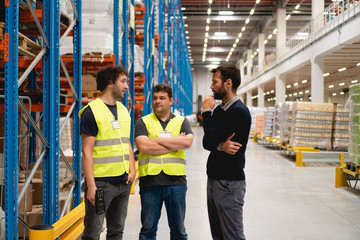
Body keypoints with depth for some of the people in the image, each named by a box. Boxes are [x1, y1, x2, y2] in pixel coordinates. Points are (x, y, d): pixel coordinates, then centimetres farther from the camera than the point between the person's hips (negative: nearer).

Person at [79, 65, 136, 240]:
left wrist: (132, 170, 5)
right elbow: (87, 151, -12)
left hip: (124, 181, 7)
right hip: (101, 182, -7)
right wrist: (91, 185, -17)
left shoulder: (123, 110, 14)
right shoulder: (91, 111, -8)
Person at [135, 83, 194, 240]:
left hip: (176, 181, 1)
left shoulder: (181, 121, 11)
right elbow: (143, 146, -11)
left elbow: (187, 142, -10)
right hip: (150, 181, -1)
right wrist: (175, 143, -8)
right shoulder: (143, 122, 7)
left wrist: (158, 139, -9)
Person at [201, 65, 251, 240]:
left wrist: (206, 111, -6)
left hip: (229, 181, -9)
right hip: (214, 178, 9)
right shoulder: (219, 109, 14)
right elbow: (206, 143, 9)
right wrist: (220, 146, -14)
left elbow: (212, 137, -21)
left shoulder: (239, 111, -15)